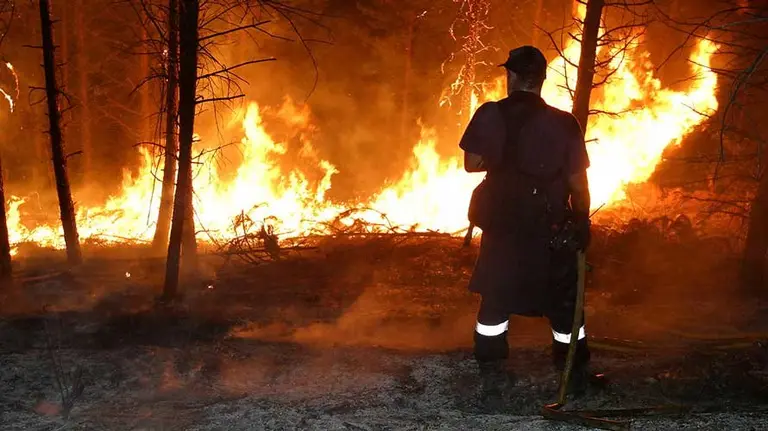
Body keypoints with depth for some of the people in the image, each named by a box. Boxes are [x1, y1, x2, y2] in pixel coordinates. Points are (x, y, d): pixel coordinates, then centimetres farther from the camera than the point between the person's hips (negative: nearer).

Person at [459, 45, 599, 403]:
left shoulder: (490, 115, -8)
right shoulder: (564, 123, -6)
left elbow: (471, 164, -6)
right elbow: (577, 182, -5)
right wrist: (582, 222, 7)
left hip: (502, 224, 0)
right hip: (550, 229, 0)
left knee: (494, 300, 14)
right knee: (563, 303, 14)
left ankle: (493, 374, 16)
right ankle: (576, 375, 24)